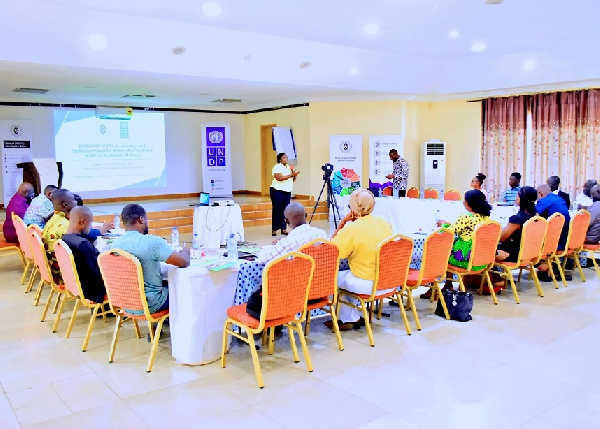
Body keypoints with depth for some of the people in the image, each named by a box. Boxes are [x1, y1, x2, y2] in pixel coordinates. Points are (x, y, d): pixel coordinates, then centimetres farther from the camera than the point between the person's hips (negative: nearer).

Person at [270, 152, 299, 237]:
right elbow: (279, 178, -22)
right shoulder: (277, 167, -7)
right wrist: (291, 175, -22)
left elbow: (292, 180, 15)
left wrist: (294, 175, -5)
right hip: (277, 191, -7)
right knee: (277, 210, -5)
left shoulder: (289, 167, 15)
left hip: (287, 192, 7)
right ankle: (274, 230, -1)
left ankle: (283, 229, 8)